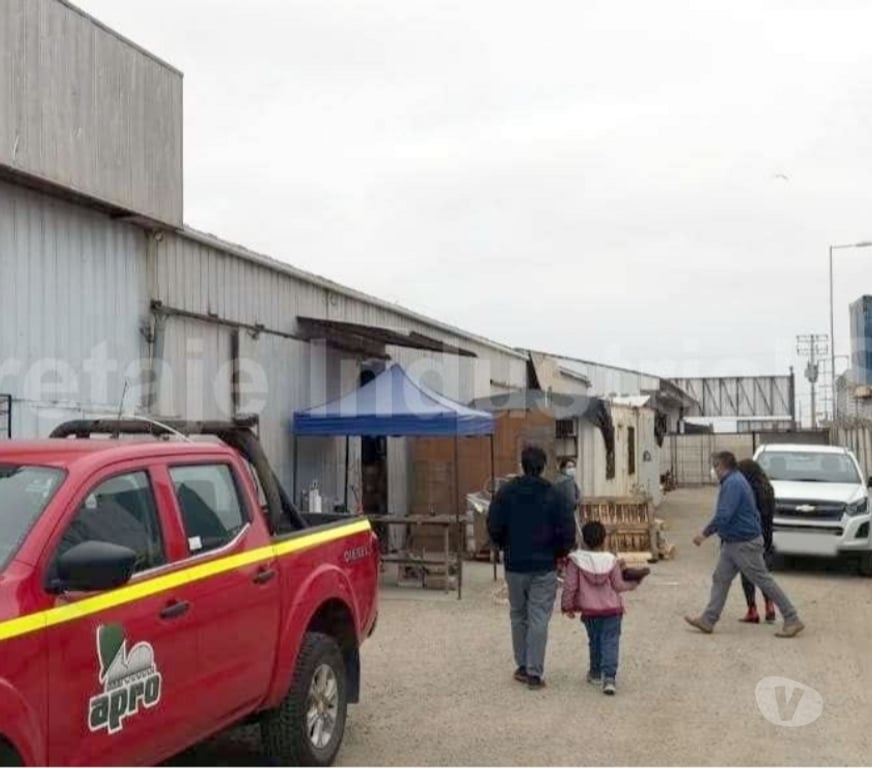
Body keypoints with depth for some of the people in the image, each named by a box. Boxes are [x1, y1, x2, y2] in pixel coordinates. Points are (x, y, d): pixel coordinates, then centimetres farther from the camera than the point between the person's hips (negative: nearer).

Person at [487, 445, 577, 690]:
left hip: (515, 565, 2)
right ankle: (534, 672, 0)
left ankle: (522, 666, 21)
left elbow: (494, 526, -4)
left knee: (518, 616, 16)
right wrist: (559, 552, 9)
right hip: (544, 567, -2)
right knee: (539, 619, 1)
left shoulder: (506, 492, -3)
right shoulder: (553, 495, -8)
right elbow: (567, 530, -9)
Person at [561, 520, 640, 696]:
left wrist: (567, 606, 4)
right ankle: (609, 677, -14)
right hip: (612, 609, -1)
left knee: (594, 641, 19)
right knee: (610, 642, -1)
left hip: (589, 610, 1)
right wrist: (633, 584, 19)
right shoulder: (611, 561, -5)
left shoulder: (576, 560, -8)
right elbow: (618, 585, -1)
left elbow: (570, 586, -7)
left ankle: (595, 673, 30)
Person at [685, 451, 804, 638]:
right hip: (732, 543, 10)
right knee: (720, 579, 9)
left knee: (764, 581, -4)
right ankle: (708, 620, 11)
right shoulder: (735, 481, 14)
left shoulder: (733, 483, -19)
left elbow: (723, 515, -27)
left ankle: (792, 620, 2)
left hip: (744, 544, -10)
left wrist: (705, 533, -19)